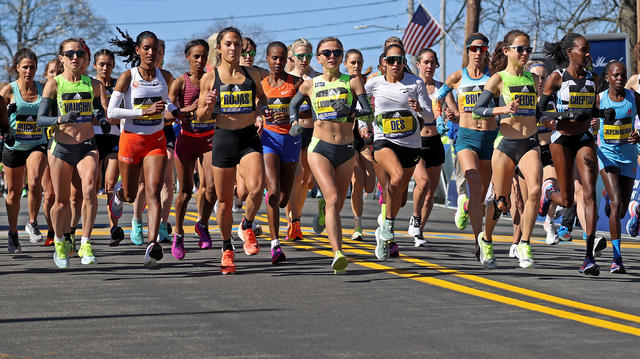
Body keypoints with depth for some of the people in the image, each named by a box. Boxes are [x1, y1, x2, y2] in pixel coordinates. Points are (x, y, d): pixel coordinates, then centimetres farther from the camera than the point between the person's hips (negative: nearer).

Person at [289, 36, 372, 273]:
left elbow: (368, 111, -4)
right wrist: (295, 123, 6)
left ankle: (322, 210, 47)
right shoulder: (310, 85, 7)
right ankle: (338, 254, -31)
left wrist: (351, 113, -23)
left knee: (337, 204, 10)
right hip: (320, 148, -2)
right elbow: (293, 105, 24)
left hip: (346, 150, 2)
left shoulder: (352, 82, 4)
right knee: (333, 198, -21)